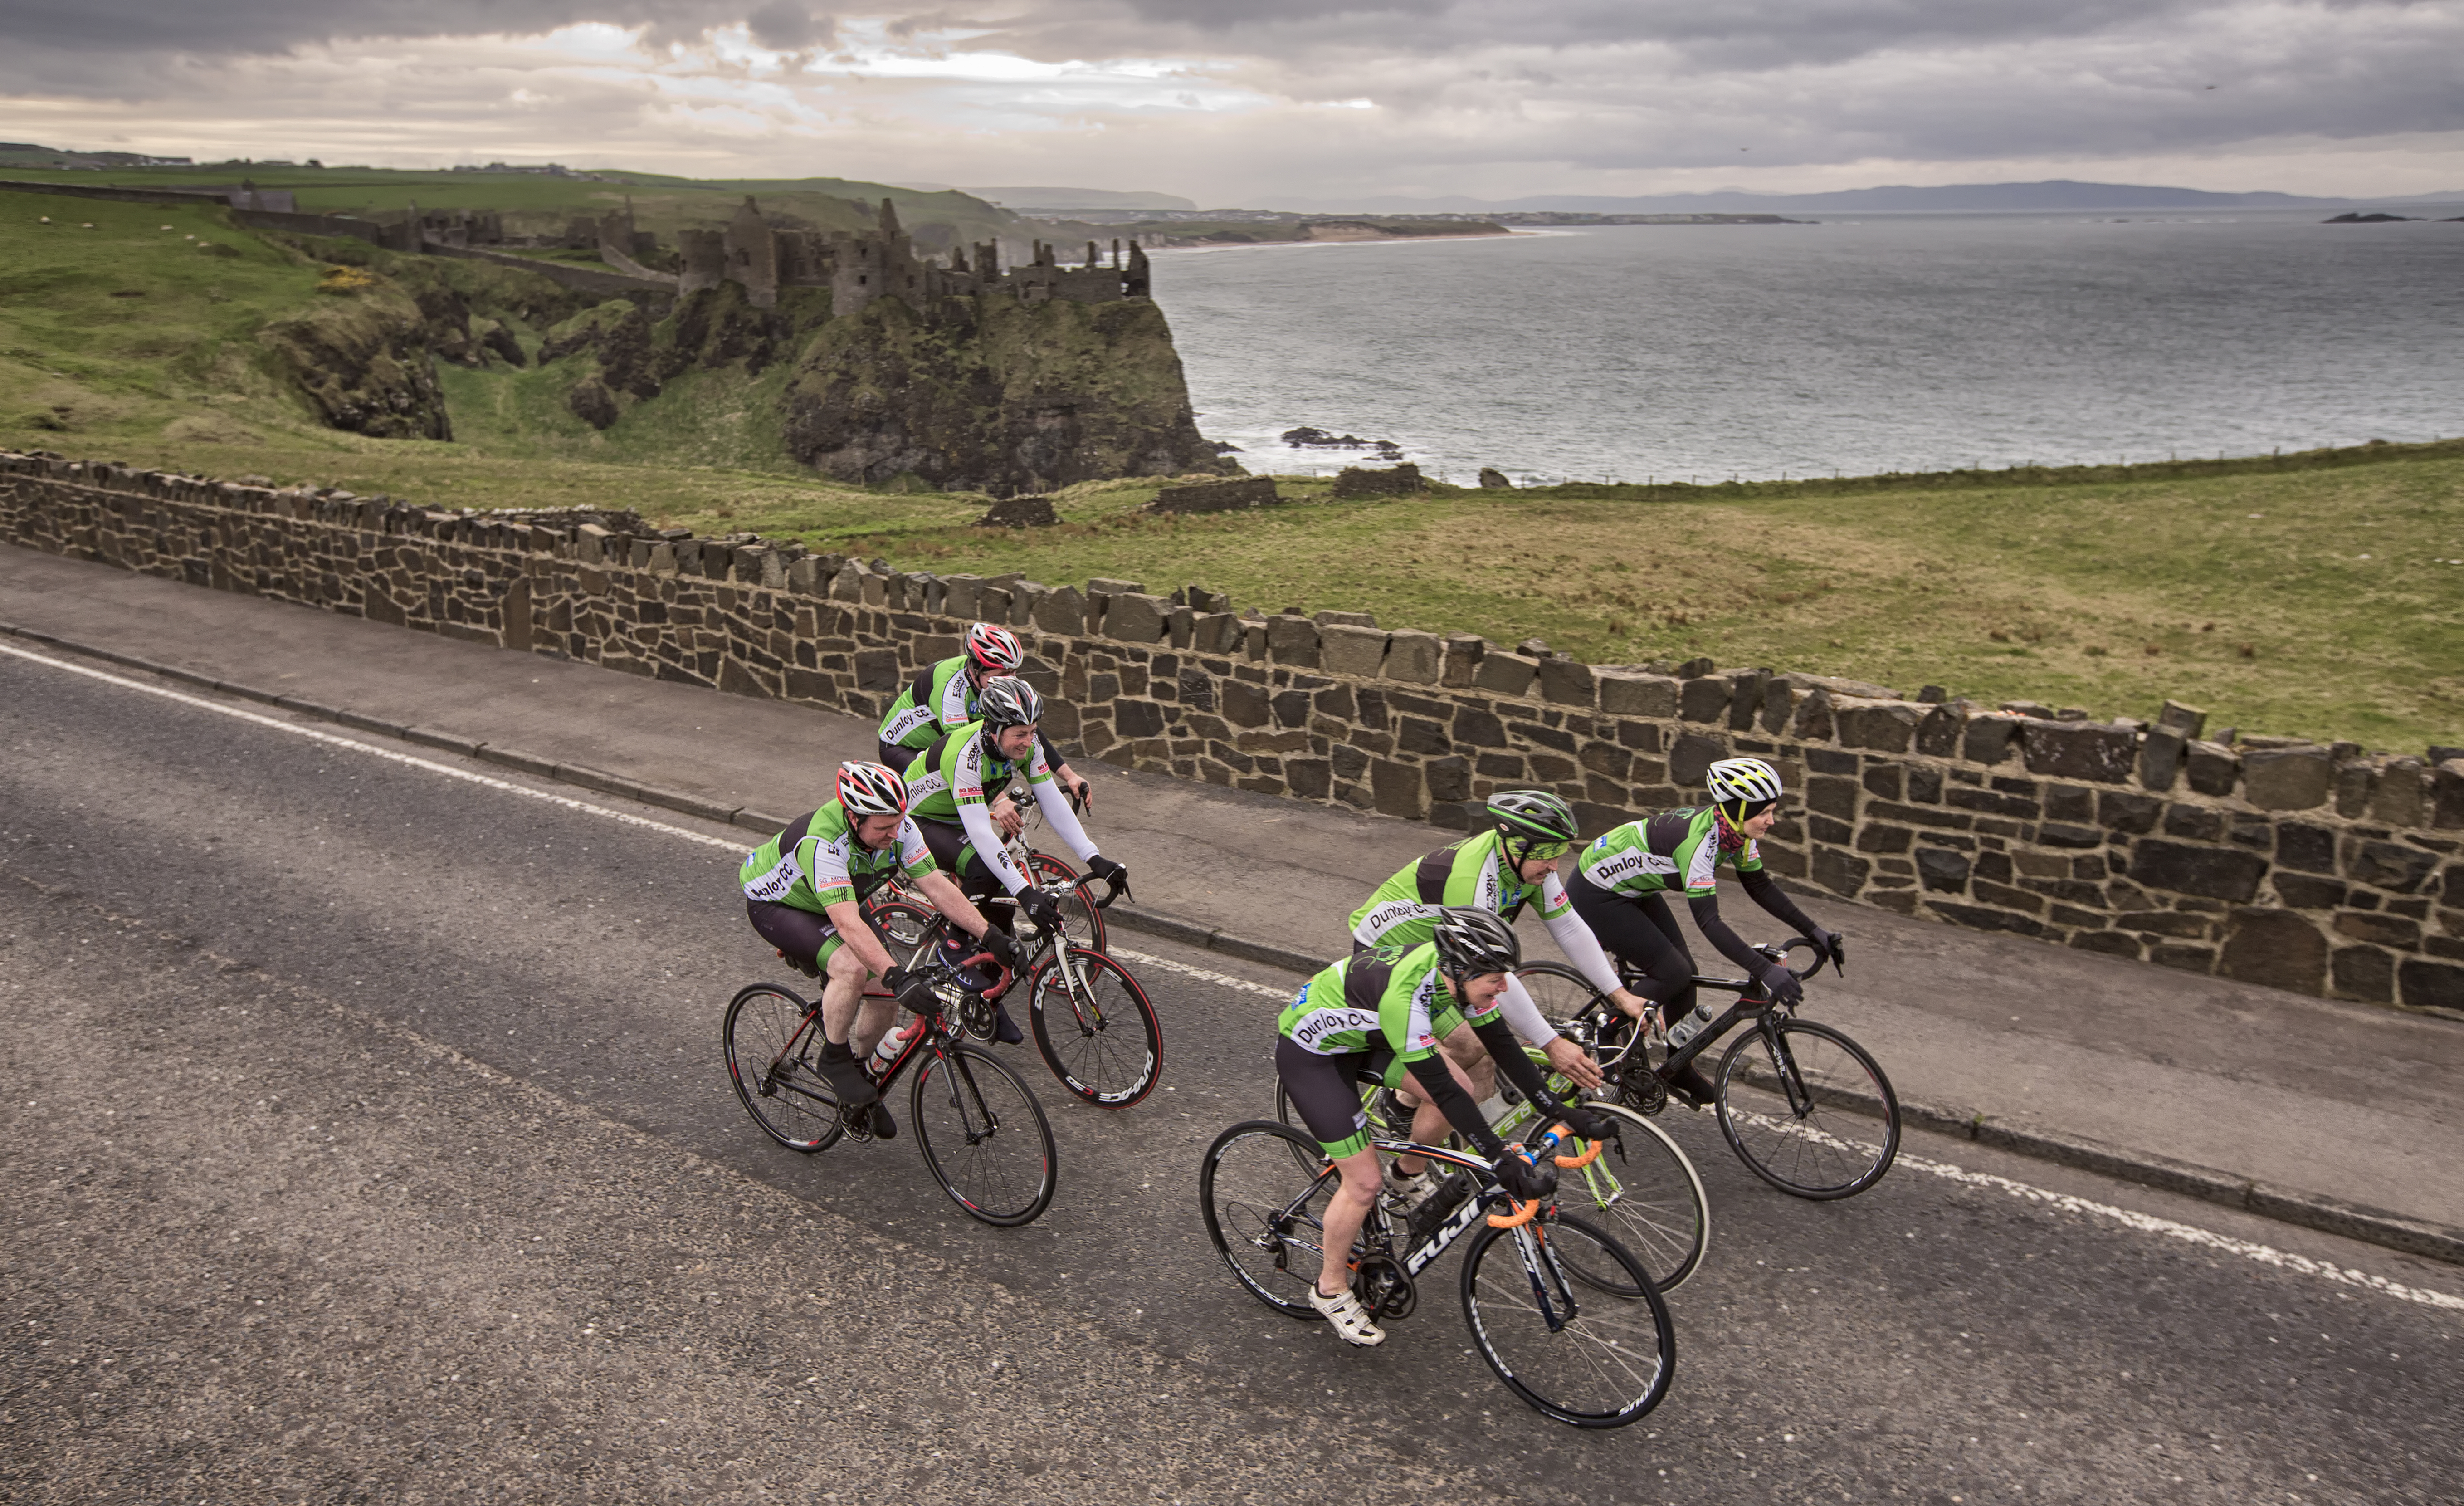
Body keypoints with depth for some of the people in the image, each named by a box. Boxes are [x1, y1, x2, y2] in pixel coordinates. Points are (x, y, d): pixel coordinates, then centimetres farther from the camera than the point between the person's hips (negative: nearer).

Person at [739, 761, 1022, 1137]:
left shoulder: (898, 827, -21)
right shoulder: (822, 844, -40)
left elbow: (937, 886, -18)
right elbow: (848, 924, -47)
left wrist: (991, 936, -26)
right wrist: (899, 978, -54)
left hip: (835, 904, 7)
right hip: (775, 904, -7)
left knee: (886, 992, -7)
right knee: (852, 968, -32)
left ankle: (858, 1070, 18)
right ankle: (834, 1059, -8)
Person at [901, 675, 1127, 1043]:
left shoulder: (1026, 745, -19)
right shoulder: (966, 754, -39)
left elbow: (1053, 803, -17)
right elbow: (980, 834, -45)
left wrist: (1094, 859, -27)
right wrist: (1025, 892, -51)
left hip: (960, 822, 7)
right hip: (918, 820, -7)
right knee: (985, 872, -32)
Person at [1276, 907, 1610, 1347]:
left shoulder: (1458, 969, -16)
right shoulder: (1404, 993, -40)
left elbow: (1502, 1043, -7)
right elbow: (1439, 1086, -37)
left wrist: (1559, 1110, -10)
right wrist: (1501, 1158, -37)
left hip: (1361, 1032, 8)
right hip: (1310, 1052, -8)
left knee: (1464, 1089, -5)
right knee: (1365, 1183, -8)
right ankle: (1330, 1290, 14)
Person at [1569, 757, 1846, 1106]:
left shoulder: (1736, 831, -9)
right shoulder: (1699, 839, -34)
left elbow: (1761, 887, 4)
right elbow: (1709, 921, -38)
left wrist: (1814, 932, -2)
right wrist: (1765, 970, -44)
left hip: (1634, 890, 9)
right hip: (1597, 895, -9)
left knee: (1685, 971, 6)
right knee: (1673, 974, -11)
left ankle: (1680, 1071, 22)